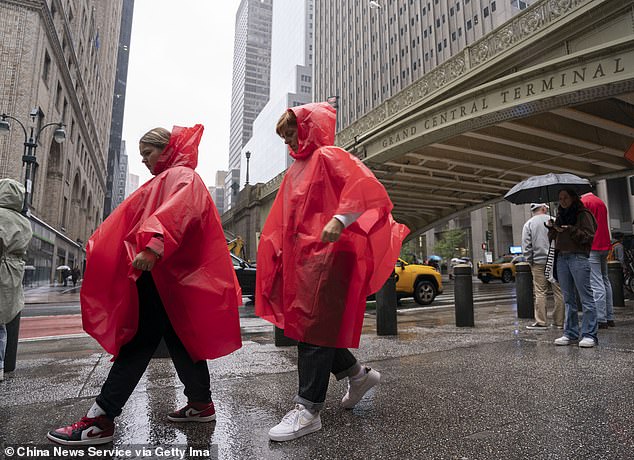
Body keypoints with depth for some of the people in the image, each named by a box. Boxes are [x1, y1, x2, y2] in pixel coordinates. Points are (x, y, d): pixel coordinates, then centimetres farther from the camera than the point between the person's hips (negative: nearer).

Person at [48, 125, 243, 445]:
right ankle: (201, 403, 19)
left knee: (139, 341, -8)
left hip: (164, 275, -10)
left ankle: (101, 419, -2)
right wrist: (99, 247, 30)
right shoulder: (165, 180, 27)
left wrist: (153, 245, -39)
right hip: (163, 274, 10)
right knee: (179, 338, 11)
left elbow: (178, 211, -26)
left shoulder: (181, 176, -4)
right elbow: (133, 220, 30)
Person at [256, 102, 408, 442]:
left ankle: (308, 410, 5)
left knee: (313, 330, -7)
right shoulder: (295, 171, 23)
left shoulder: (328, 157, -3)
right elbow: (283, 223, 25)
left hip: (326, 257, -9)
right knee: (303, 325, 10)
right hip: (301, 259, 9)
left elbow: (367, 189, -19)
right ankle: (358, 375, 28)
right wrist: (275, 253, 18)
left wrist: (340, 220, -30)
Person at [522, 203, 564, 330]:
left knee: (540, 293, 0)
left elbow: (526, 246, -2)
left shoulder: (528, 224, 2)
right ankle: (559, 321, 11)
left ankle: (541, 322, 1)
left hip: (539, 262, -1)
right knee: (559, 292, 6)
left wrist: (530, 260, 6)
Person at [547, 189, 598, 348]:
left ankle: (589, 335, 0)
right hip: (562, 258, 7)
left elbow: (589, 236, -10)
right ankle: (570, 333, 17)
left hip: (578, 257, -7)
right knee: (568, 298, 10)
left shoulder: (583, 214, -1)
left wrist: (571, 230, -20)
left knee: (586, 297, -4)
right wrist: (551, 228, 0)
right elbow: (553, 238, 19)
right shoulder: (560, 216, 19)